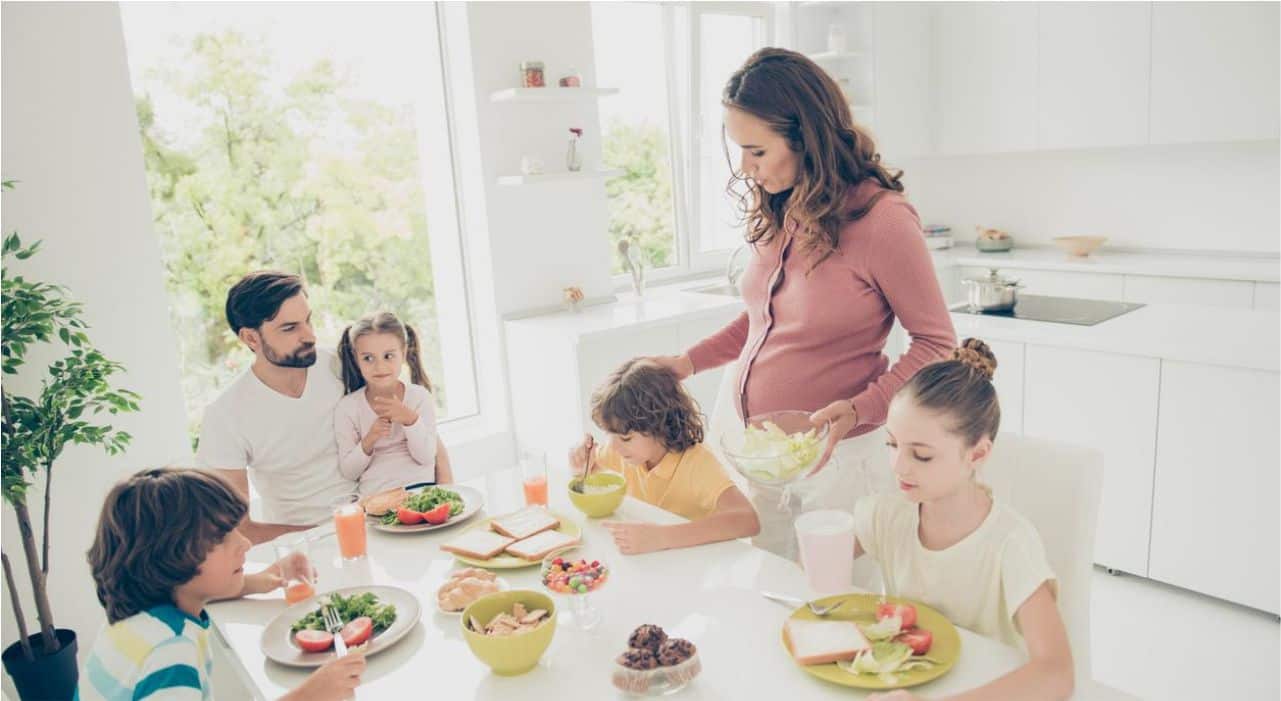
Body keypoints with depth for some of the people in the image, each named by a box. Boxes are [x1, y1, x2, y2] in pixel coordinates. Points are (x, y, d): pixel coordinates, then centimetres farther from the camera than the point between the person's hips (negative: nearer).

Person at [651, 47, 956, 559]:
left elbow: (936, 343, -11)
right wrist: (690, 362, 6)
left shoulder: (881, 219, -17)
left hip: (828, 453, -6)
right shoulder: (775, 212, 3)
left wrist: (858, 409, -24)